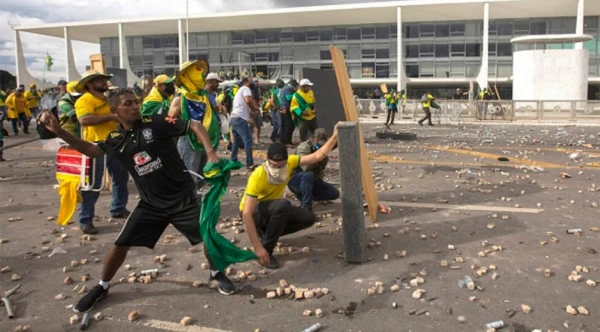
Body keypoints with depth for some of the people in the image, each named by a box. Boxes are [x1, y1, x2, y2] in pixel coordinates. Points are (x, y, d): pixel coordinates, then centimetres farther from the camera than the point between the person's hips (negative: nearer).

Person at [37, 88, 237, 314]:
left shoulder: (156, 123, -12)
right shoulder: (116, 140, 0)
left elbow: (195, 126, -12)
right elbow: (90, 150, 16)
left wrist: (211, 153, -25)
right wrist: (58, 131, 5)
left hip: (182, 197, -3)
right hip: (151, 203, 3)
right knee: (121, 244, 4)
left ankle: (216, 273, 28)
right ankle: (102, 287, 28)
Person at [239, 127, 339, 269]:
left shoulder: (289, 162, -17)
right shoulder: (257, 177, -34)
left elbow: (317, 156, -9)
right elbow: (246, 214, -37)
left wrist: (334, 137, -21)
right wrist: (258, 247, -40)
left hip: (274, 210, 7)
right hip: (253, 212, -7)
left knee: (309, 218, -8)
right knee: (283, 205, -36)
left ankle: (266, 233, 6)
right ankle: (266, 251, -21)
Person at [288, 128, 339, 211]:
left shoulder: (320, 148, 4)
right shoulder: (303, 147, -20)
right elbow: (306, 166, -37)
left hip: (312, 180, 8)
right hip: (295, 180, -8)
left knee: (335, 193, -2)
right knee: (308, 175, -41)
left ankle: (304, 196, 4)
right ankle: (306, 207, -30)